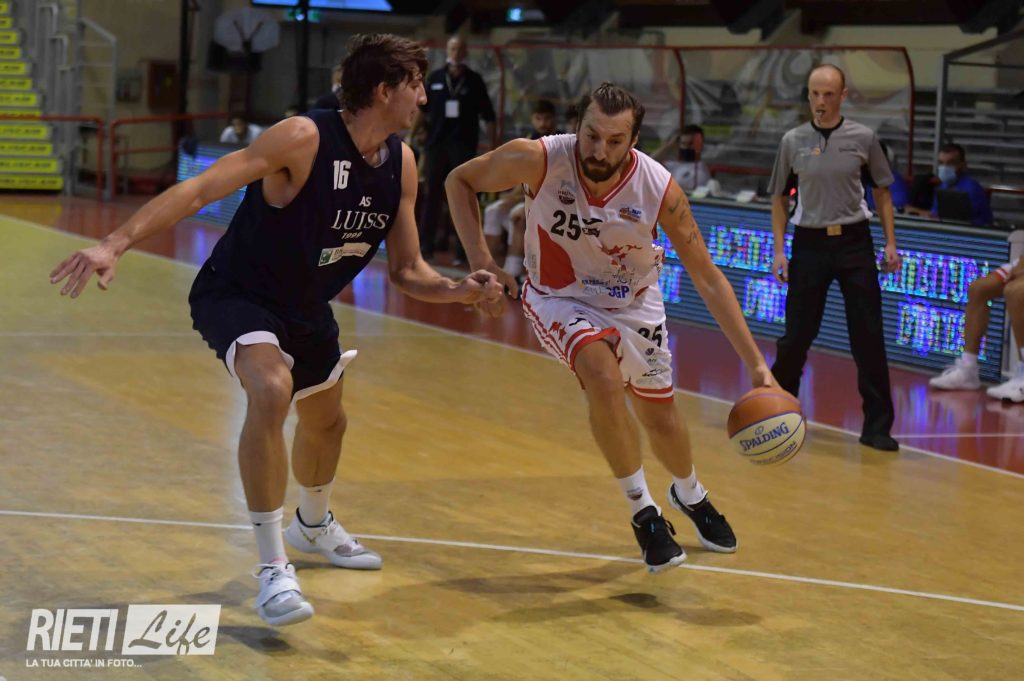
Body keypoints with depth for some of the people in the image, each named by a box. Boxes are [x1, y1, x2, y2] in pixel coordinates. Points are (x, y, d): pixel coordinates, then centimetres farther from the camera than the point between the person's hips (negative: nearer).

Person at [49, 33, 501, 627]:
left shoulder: (401, 165, -7)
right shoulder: (305, 139, -29)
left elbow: (406, 271, 2)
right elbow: (200, 189, -33)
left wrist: (458, 290, -19)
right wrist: (116, 244, -43)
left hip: (306, 307, 8)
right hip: (238, 295, -8)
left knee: (327, 421, 25)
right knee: (272, 390, -34)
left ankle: (314, 525, 58)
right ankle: (273, 570, -26)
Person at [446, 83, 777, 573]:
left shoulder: (659, 189, -28)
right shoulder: (538, 160, -30)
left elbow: (708, 279, -19)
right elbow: (459, 181, -12)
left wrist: (756, 364, -22)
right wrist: (480, 261, -23)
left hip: (633, 303, 2)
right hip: (559, 298, -2)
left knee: (660, 418, 13)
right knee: (603, 377, -30)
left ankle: (689, 494, 50)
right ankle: (643, 511, -11)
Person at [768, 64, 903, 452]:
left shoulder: (863, 138, -1)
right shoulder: (793, 142, 1)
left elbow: (882, 192, 8)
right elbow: (779, 198, 8)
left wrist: (891, 244, 3)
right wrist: (779, 250, 1)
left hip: (854, 241, 0)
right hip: (810, 242, 0)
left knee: (869, 336, -2)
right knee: (797, 334, 2)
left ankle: (877, 426, 4)